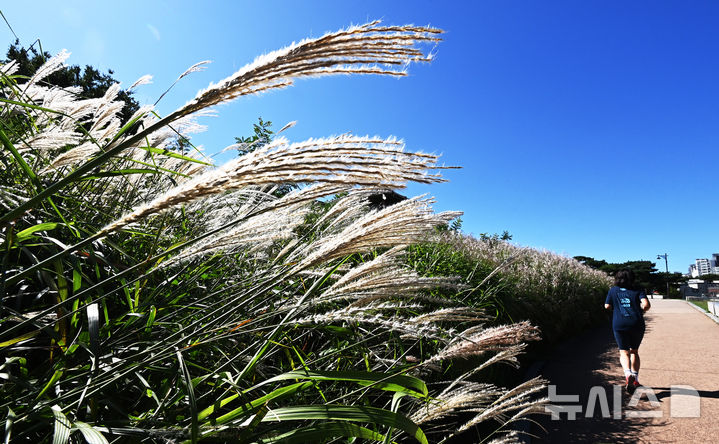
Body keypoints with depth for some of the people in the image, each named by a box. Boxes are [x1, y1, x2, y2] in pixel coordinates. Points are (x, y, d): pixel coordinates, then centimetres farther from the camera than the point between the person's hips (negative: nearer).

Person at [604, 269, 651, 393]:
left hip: (619, 324, -1)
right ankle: (635, 379, 19)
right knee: (634, 351, 19)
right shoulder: (638, 291, 7)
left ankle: (628, 374, -25)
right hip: (637, 324, 1)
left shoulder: (613, 290, 9)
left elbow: (607, 306, 5)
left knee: (624, 352, 2)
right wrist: (641, 311, 12)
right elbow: (646, 305, -9)